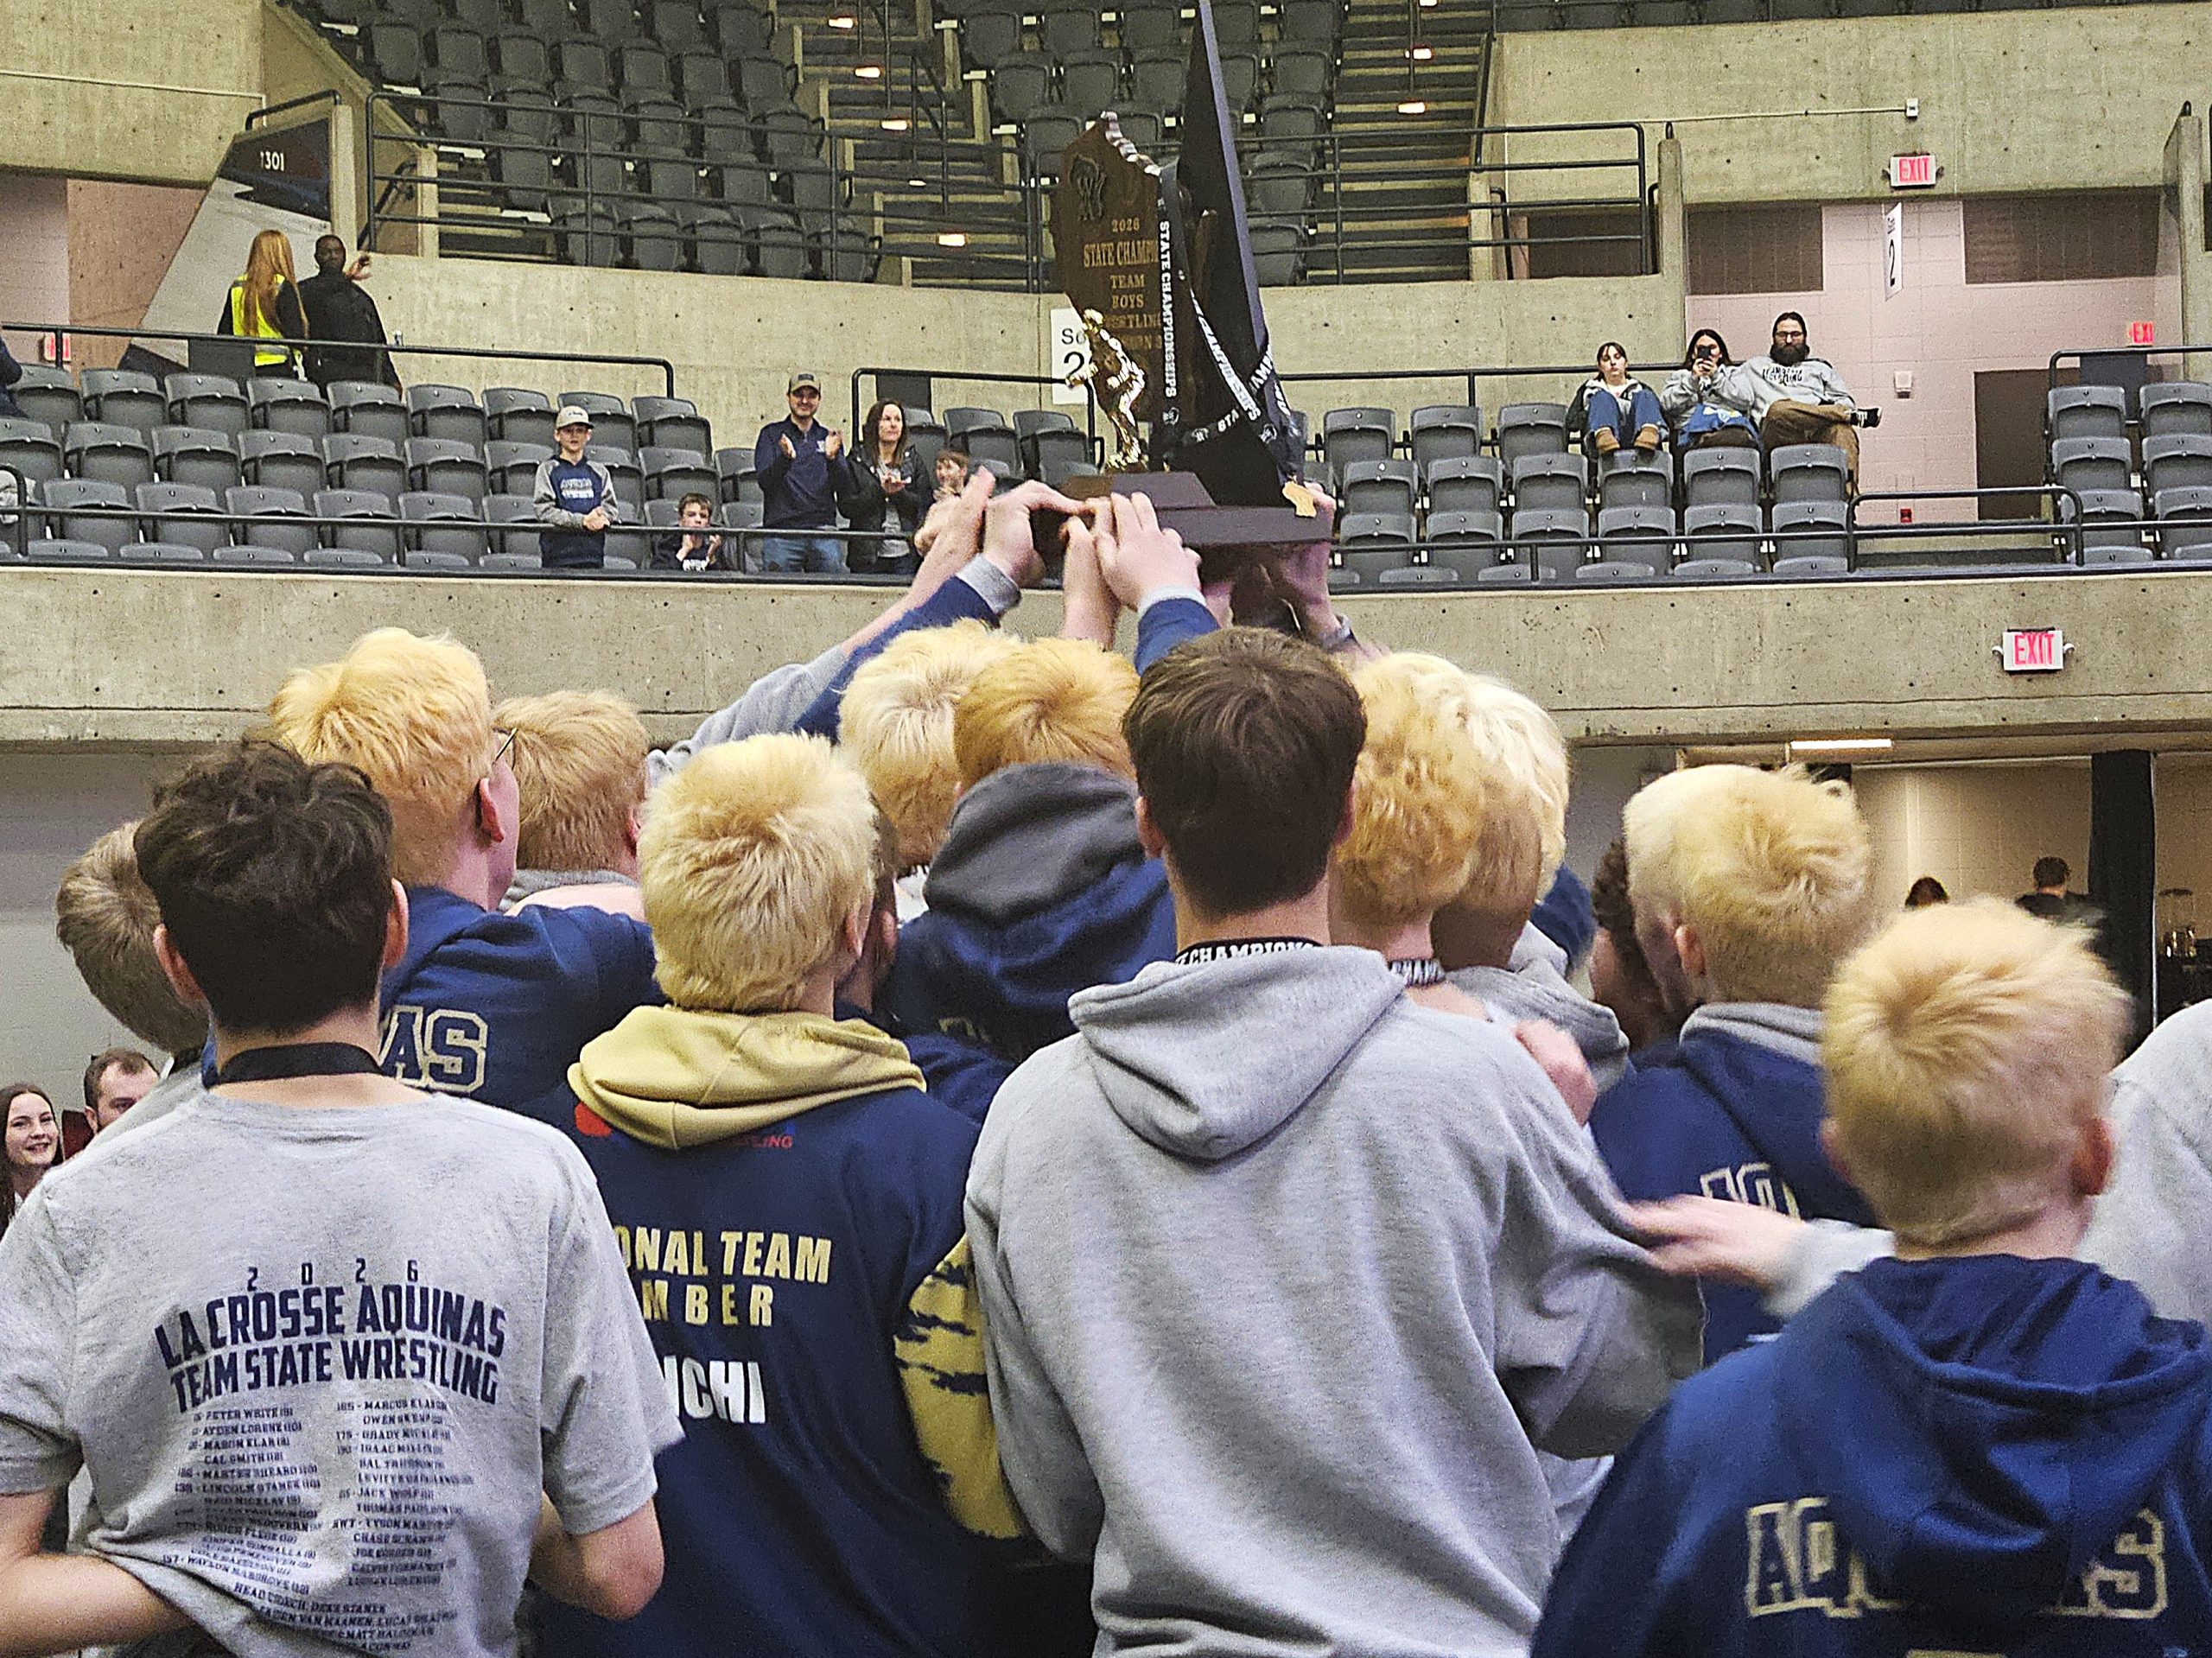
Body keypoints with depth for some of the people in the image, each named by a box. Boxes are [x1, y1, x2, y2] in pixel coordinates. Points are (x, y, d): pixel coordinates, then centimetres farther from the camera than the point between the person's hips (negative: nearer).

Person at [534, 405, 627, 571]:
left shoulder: (599, 472, 18)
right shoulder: (547, 470, 7)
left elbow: (612, 508, 11)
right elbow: (544, 510, -5)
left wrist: (601, 517, -14)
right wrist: (583, 520, -16)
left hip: (594, 556, 3)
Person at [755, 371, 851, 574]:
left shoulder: (829, 438, 18)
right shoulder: (772, 435, 11)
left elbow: (845, 490, 7)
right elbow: (764, 481, -3)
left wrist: (832, 458, -11)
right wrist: (785, 458, -21)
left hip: (823, 536, 2)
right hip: (781, 531, -2)